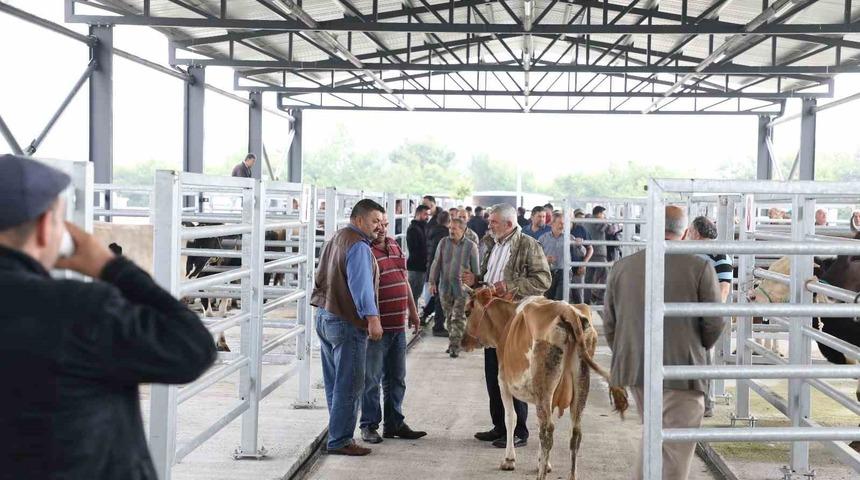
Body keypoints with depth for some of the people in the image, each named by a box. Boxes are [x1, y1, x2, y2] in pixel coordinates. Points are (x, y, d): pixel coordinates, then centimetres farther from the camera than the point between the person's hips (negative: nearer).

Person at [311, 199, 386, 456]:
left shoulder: (335, 239, 17)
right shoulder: (358, 245, -15)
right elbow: (361, 284, -26)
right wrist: (372, 317, -32)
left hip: (324, 316, 10)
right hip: (346, 322, -10)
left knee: (334, 382, 15)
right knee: (349, 385, -4)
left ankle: (338, 435, 22)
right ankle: (340, 441, 0)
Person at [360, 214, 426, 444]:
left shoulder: (395, 246, 13)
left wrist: (413, 311, 23)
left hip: (398, 325, 8)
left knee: (396, 378, 15)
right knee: (371, 379, 2)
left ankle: (394, 423, 25)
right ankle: (369, 425, 13)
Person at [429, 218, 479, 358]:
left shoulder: (471, 246, -3)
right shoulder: (444, 242, 4)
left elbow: (475, 269, 1)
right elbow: (436, 263, 8)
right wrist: (433, 282, 4)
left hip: (462, 288, -3)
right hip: (445, 286, 3)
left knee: (458, 318, -5)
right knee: (449, 317, 11)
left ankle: (454, 346, -3)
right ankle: (453, 342, 23)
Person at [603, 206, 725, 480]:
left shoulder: (622, 267, 2)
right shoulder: (700, 267, -9)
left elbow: (609, 323, 8)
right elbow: (714, 322, -6)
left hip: (634, 369, 5)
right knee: (676, 450, 3)